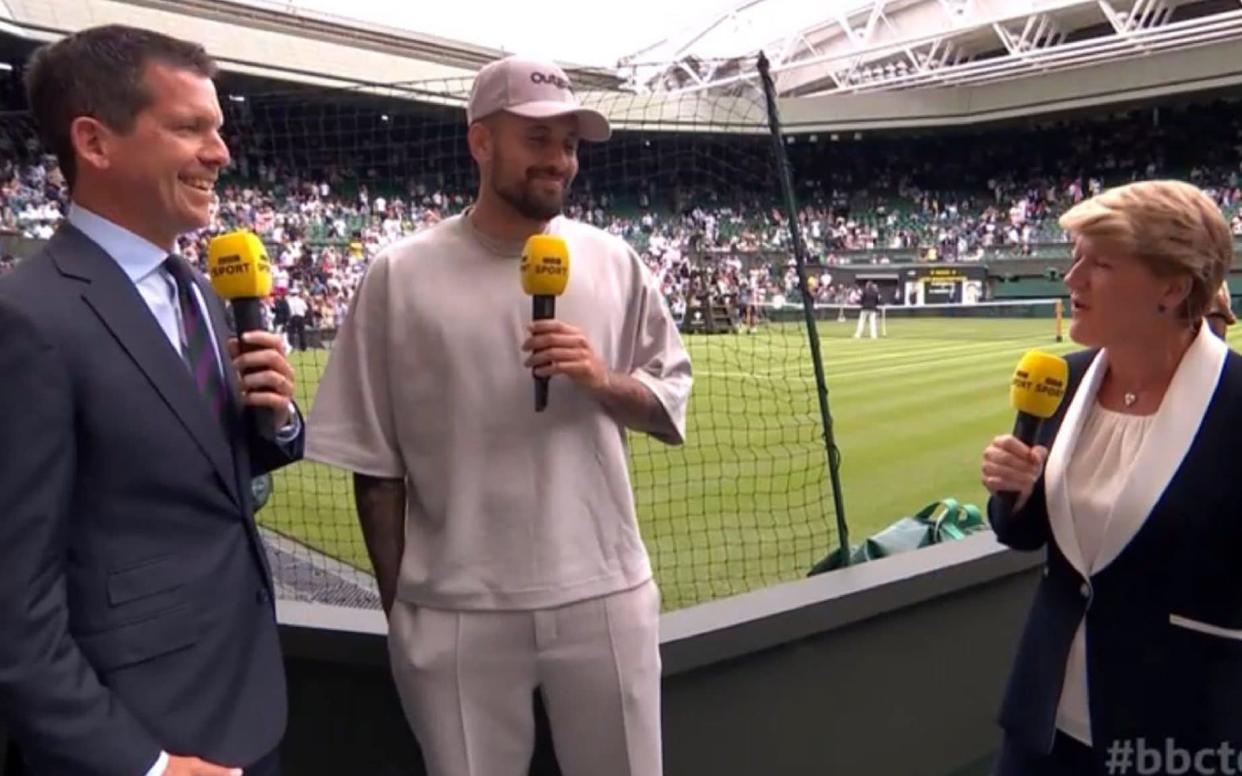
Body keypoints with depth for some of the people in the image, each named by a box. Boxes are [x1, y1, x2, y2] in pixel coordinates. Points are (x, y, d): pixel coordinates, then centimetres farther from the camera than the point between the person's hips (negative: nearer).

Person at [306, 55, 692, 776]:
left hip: (605, 598, 2)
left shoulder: (615, 263, 3)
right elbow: (374, 461, 0)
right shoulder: (402, 275, -4)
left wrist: (604, 381, -13)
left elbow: (671, 404, 7)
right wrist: (398, 607, 2)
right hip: (454, 613, -2)